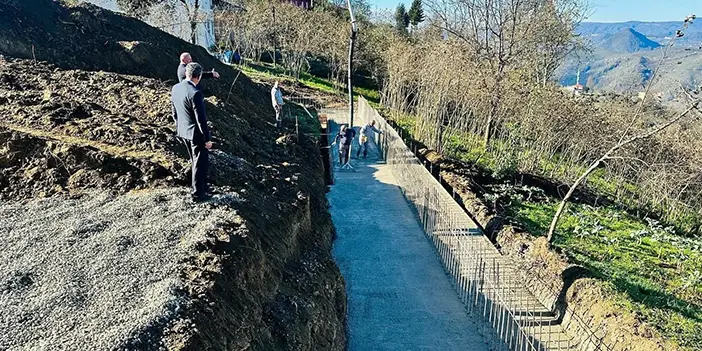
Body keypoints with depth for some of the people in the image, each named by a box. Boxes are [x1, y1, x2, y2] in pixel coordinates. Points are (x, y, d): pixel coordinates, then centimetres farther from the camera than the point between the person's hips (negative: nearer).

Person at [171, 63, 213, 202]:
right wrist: (207, 138, -15)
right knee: (200, 164, 7)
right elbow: (201, 119, -23)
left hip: (183, 131, 9)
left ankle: (203, 186, 42)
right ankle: (198, 194, 17)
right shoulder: (195, 93, -26)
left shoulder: (175, 88, 0)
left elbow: (174, 112, 10)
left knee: (196, 162, 25)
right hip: (197, 133, -8)